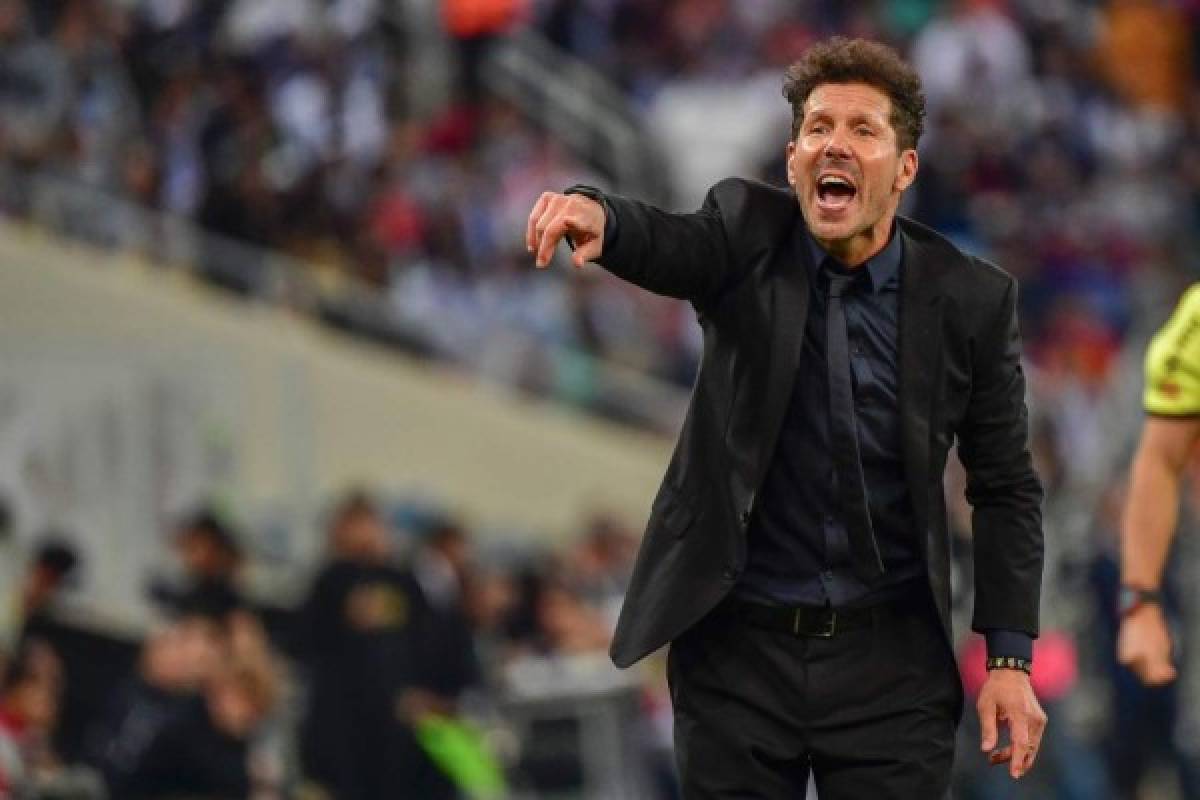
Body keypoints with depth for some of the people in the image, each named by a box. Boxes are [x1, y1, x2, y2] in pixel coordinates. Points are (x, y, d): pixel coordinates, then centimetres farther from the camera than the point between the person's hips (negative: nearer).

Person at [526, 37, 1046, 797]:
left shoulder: (972, 299, -2)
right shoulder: (750, 235, -1)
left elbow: (1005, 486, 3)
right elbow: (669, 242, -23)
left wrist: (1010, 656, -4)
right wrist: (598, 215, -48)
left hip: (890, 657, 0)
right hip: (738, 647, 1)